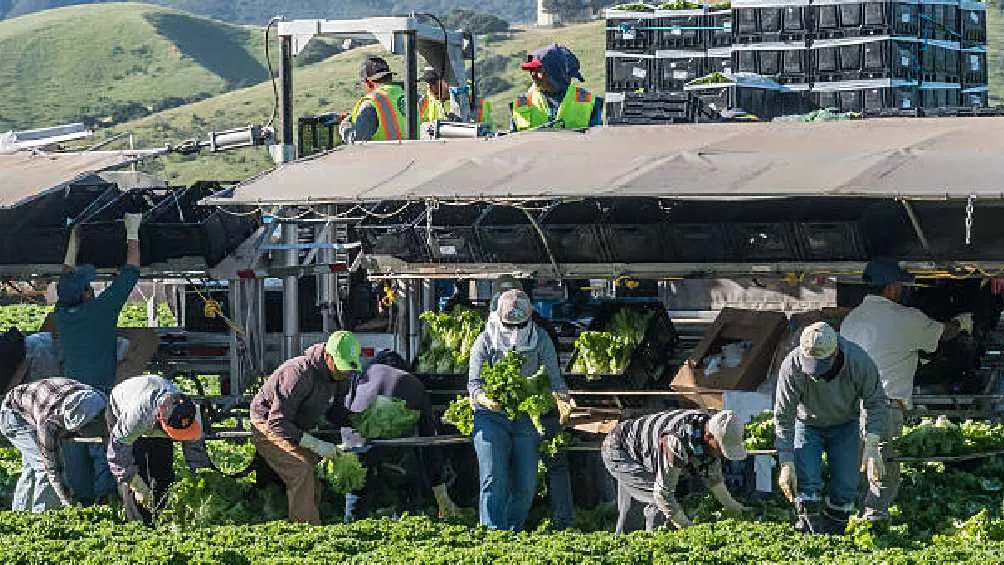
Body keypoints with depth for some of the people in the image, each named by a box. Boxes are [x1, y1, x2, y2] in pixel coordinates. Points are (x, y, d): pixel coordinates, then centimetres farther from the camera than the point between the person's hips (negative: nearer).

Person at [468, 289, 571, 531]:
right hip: (491, 417, -2)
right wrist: (484, 399, -30)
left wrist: (561, 399, -22)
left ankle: (513, 531, 20)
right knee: (494, 480, -15)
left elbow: (553, 378, 0)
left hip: (527, 418, 2)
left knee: (526, 484, 2)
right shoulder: (485, 342, -6)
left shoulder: (540, 340, -2)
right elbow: (474, 383, -6)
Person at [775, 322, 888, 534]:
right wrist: (786, 464, -25)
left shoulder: (860, 362, -31)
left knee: (846, 485, -4)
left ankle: (833, 530, 10)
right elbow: (783, 418, -23)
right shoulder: (792, 367, -33)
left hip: (845, 426, 1)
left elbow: (874, 403, -15)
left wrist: (872, 448, -23)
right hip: (808, 424, -1)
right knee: (807, 484, -16)